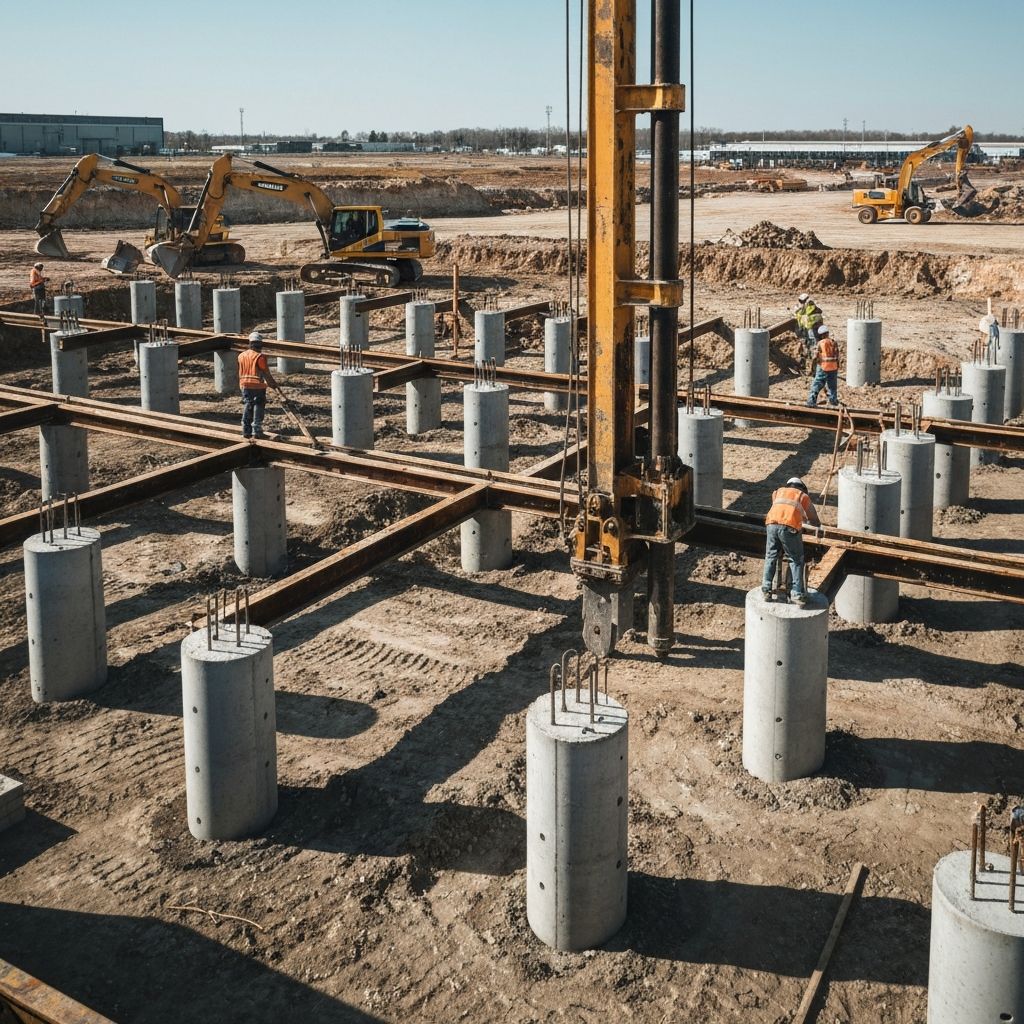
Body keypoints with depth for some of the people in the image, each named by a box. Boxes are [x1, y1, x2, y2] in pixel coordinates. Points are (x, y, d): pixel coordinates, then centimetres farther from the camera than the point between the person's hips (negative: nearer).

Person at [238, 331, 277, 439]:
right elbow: (266, 373, -11)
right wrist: (272, 383, 2)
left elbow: (240, 372, 11)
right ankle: (257, 431, 0)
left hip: (245, 385, 6)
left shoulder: (241, 356, 4)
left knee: (247, 407, 13)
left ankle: (246, 430, 14)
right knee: (258, 408, 1)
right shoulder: (260, 357, -14)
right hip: (258, 385, -6)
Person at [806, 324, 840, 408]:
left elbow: (815, 357, -10)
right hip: (833, 368, 3)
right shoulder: (834, 343, 1)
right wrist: (837, 367, 10)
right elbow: (837, 356, 2)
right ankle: (834, 402, 18)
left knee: (816, 385, 3)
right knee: (833, 386, 14)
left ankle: (811, 402, 1)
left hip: (823, 367, -3)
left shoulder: (820, 343, -9)